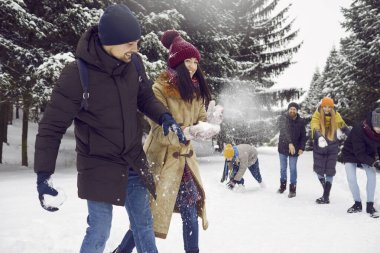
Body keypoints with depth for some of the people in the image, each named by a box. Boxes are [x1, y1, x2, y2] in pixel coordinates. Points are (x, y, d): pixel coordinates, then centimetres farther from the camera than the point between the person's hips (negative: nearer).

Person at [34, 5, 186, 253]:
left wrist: (164, 117, -9)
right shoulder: (77, 74, -21)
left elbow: (144, 97, 11)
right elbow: (52, 126, -15)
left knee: (144, 224, 17)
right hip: (100, 167, -5)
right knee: (99, 231, 0)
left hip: (134, 163, 5)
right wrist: (43, 174, -19)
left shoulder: (130, 65, -6)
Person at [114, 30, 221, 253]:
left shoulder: (195, 91, 5)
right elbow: (160, 133, -20)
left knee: (191, 212, 9)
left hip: (184, 159, 6)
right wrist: (190, 132, -35)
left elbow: (200, 120, 10)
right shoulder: (160, 89, -16)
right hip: (162, 160, -6)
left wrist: (209, 121, -13)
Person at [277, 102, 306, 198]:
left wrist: (301, 148, -9)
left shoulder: (300, 121, -5)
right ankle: (283, 185, 32)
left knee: (293, 169, 4)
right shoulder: (283, 118, -12)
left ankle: (293, 188, 15)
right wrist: (290, 143, -40)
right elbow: (284, 131, -27)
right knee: (283, 168, 14)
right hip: (283, 147, 0)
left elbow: (303, 136, 1)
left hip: (294, 149, 0)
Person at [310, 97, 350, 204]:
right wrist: (320, 137, -49)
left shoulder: (336, 116, -4)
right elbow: (315, 127, -30)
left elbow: (344, 127, 12)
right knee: (318, 170, 6)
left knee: (330, 172, 0)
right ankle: (325, 186, 36)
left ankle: (326, 197, 7)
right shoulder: (317, 115, -11)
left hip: (332, 148, 1)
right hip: (319, 147, -1)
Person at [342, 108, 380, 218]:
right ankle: (357, 204, 8)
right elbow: (359, 153, -34)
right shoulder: (359, 130, -37)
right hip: (351, 154, -3)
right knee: (351, 179, -13)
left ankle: (370, 205, -3)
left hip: (367, 155, 4)